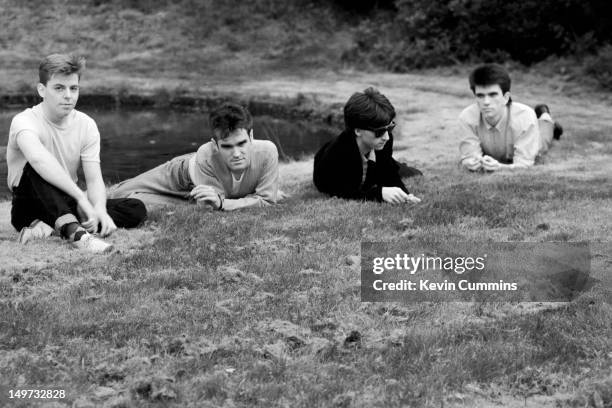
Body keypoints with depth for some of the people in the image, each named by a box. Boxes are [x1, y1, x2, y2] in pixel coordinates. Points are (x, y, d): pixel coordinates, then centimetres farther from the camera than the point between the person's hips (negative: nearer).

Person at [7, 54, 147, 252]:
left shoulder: (86, 125, -2)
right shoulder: (24, 122, -19)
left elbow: (94, 179, -10)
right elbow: (39, 159, -42)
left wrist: (100, 210, -32)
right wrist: (81, 197, -49)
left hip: (68, 205, 6)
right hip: (29, 208, -6)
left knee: (136, 210, -14)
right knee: (36, 168, -35)